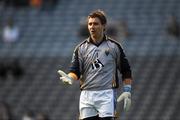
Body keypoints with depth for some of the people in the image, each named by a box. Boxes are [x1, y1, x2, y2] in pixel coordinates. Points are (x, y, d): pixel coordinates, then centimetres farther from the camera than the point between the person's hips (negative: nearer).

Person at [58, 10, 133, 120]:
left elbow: (126, 71, 11)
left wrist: (127, 91, 2)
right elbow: (75, 71, 3)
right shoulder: (81, 48, 10)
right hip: (87, 96, 3)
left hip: (107, 95, -3)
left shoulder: (114, 46, 7)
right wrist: (70, 78, -19)